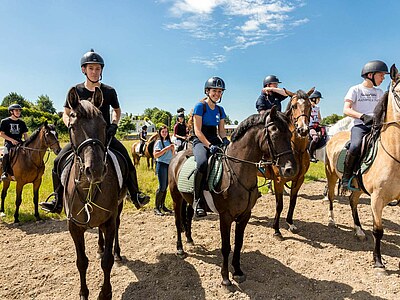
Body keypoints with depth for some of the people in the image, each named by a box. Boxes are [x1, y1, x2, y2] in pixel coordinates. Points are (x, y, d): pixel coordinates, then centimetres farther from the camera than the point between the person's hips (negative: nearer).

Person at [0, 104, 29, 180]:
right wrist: (11, 140, -14)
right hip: (9, 142, -3)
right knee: (6, 154, -32)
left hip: (19, 142, 4)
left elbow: (25, 134, 15)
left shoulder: (22, 123, 13)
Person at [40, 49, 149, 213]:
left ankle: (135, 195, 1)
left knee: (127, 160, -16)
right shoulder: (76, 91, 0)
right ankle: (58, 201, 4)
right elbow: (66, 114, 9)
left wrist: (114, 124, -1)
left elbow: (117, 110, 17)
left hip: (105, 134, -1)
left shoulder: (109, 91, 0)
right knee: (58, 161, -11)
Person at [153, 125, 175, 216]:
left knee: (165, 187, 11)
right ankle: (156, 207, 0)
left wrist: (173, 149, -1)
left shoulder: (168, 141, 14)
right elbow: (155, 155, -15)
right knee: (162, 187, -9)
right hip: (161, 165, -7)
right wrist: (166, 149, -20)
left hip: (169, 165, 7)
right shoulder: (159, 142, -5)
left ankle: (162, 205, 21)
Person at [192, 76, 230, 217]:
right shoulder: (200, 106, -4)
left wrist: (225, 140, -7)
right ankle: (198, 200, -22)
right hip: (200, 142, -6)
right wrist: (209, 145, -22)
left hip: (215, 141, 6)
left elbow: (221, 130, 16)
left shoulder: (220, 110, 15)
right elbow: (197, 131, -11)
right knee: (202, 164, -37)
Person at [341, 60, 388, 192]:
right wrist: (363, 116, -23)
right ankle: (346, 178, -16)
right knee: (355, 147, -33)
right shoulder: (355, 89, 5)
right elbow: (346, 110, -7)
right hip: (360, 126, -5)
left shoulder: (379, 92, 22)